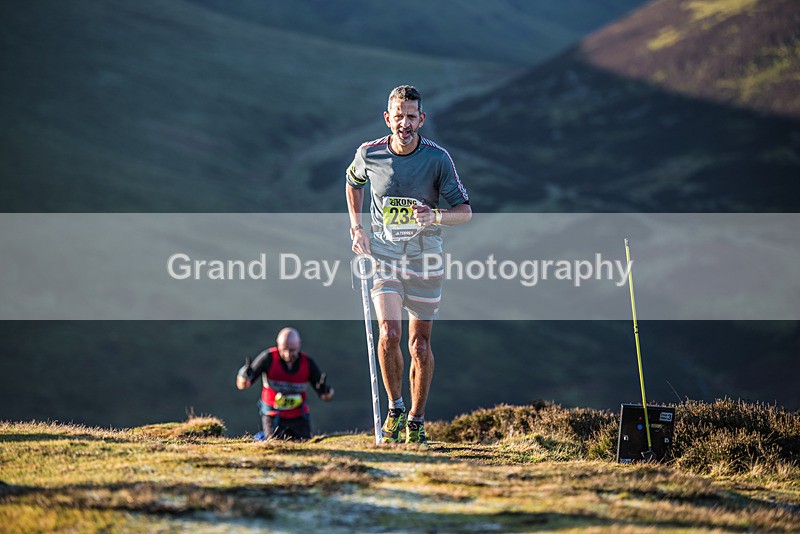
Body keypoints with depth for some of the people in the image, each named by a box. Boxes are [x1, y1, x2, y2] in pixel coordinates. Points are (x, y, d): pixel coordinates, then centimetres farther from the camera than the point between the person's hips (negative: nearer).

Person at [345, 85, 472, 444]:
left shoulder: (437, 158, -10)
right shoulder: (369, 154, -6)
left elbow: (465, 211, -6)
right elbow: (353, 182, 18)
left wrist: (435, 217, -26)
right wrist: (357, 227, 8)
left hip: (424, 257, 0)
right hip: (383, 254, 0)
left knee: (420, 343, 5)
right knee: (389, 334, -17)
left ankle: (416, 420, 20)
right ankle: (394, 408, 4)